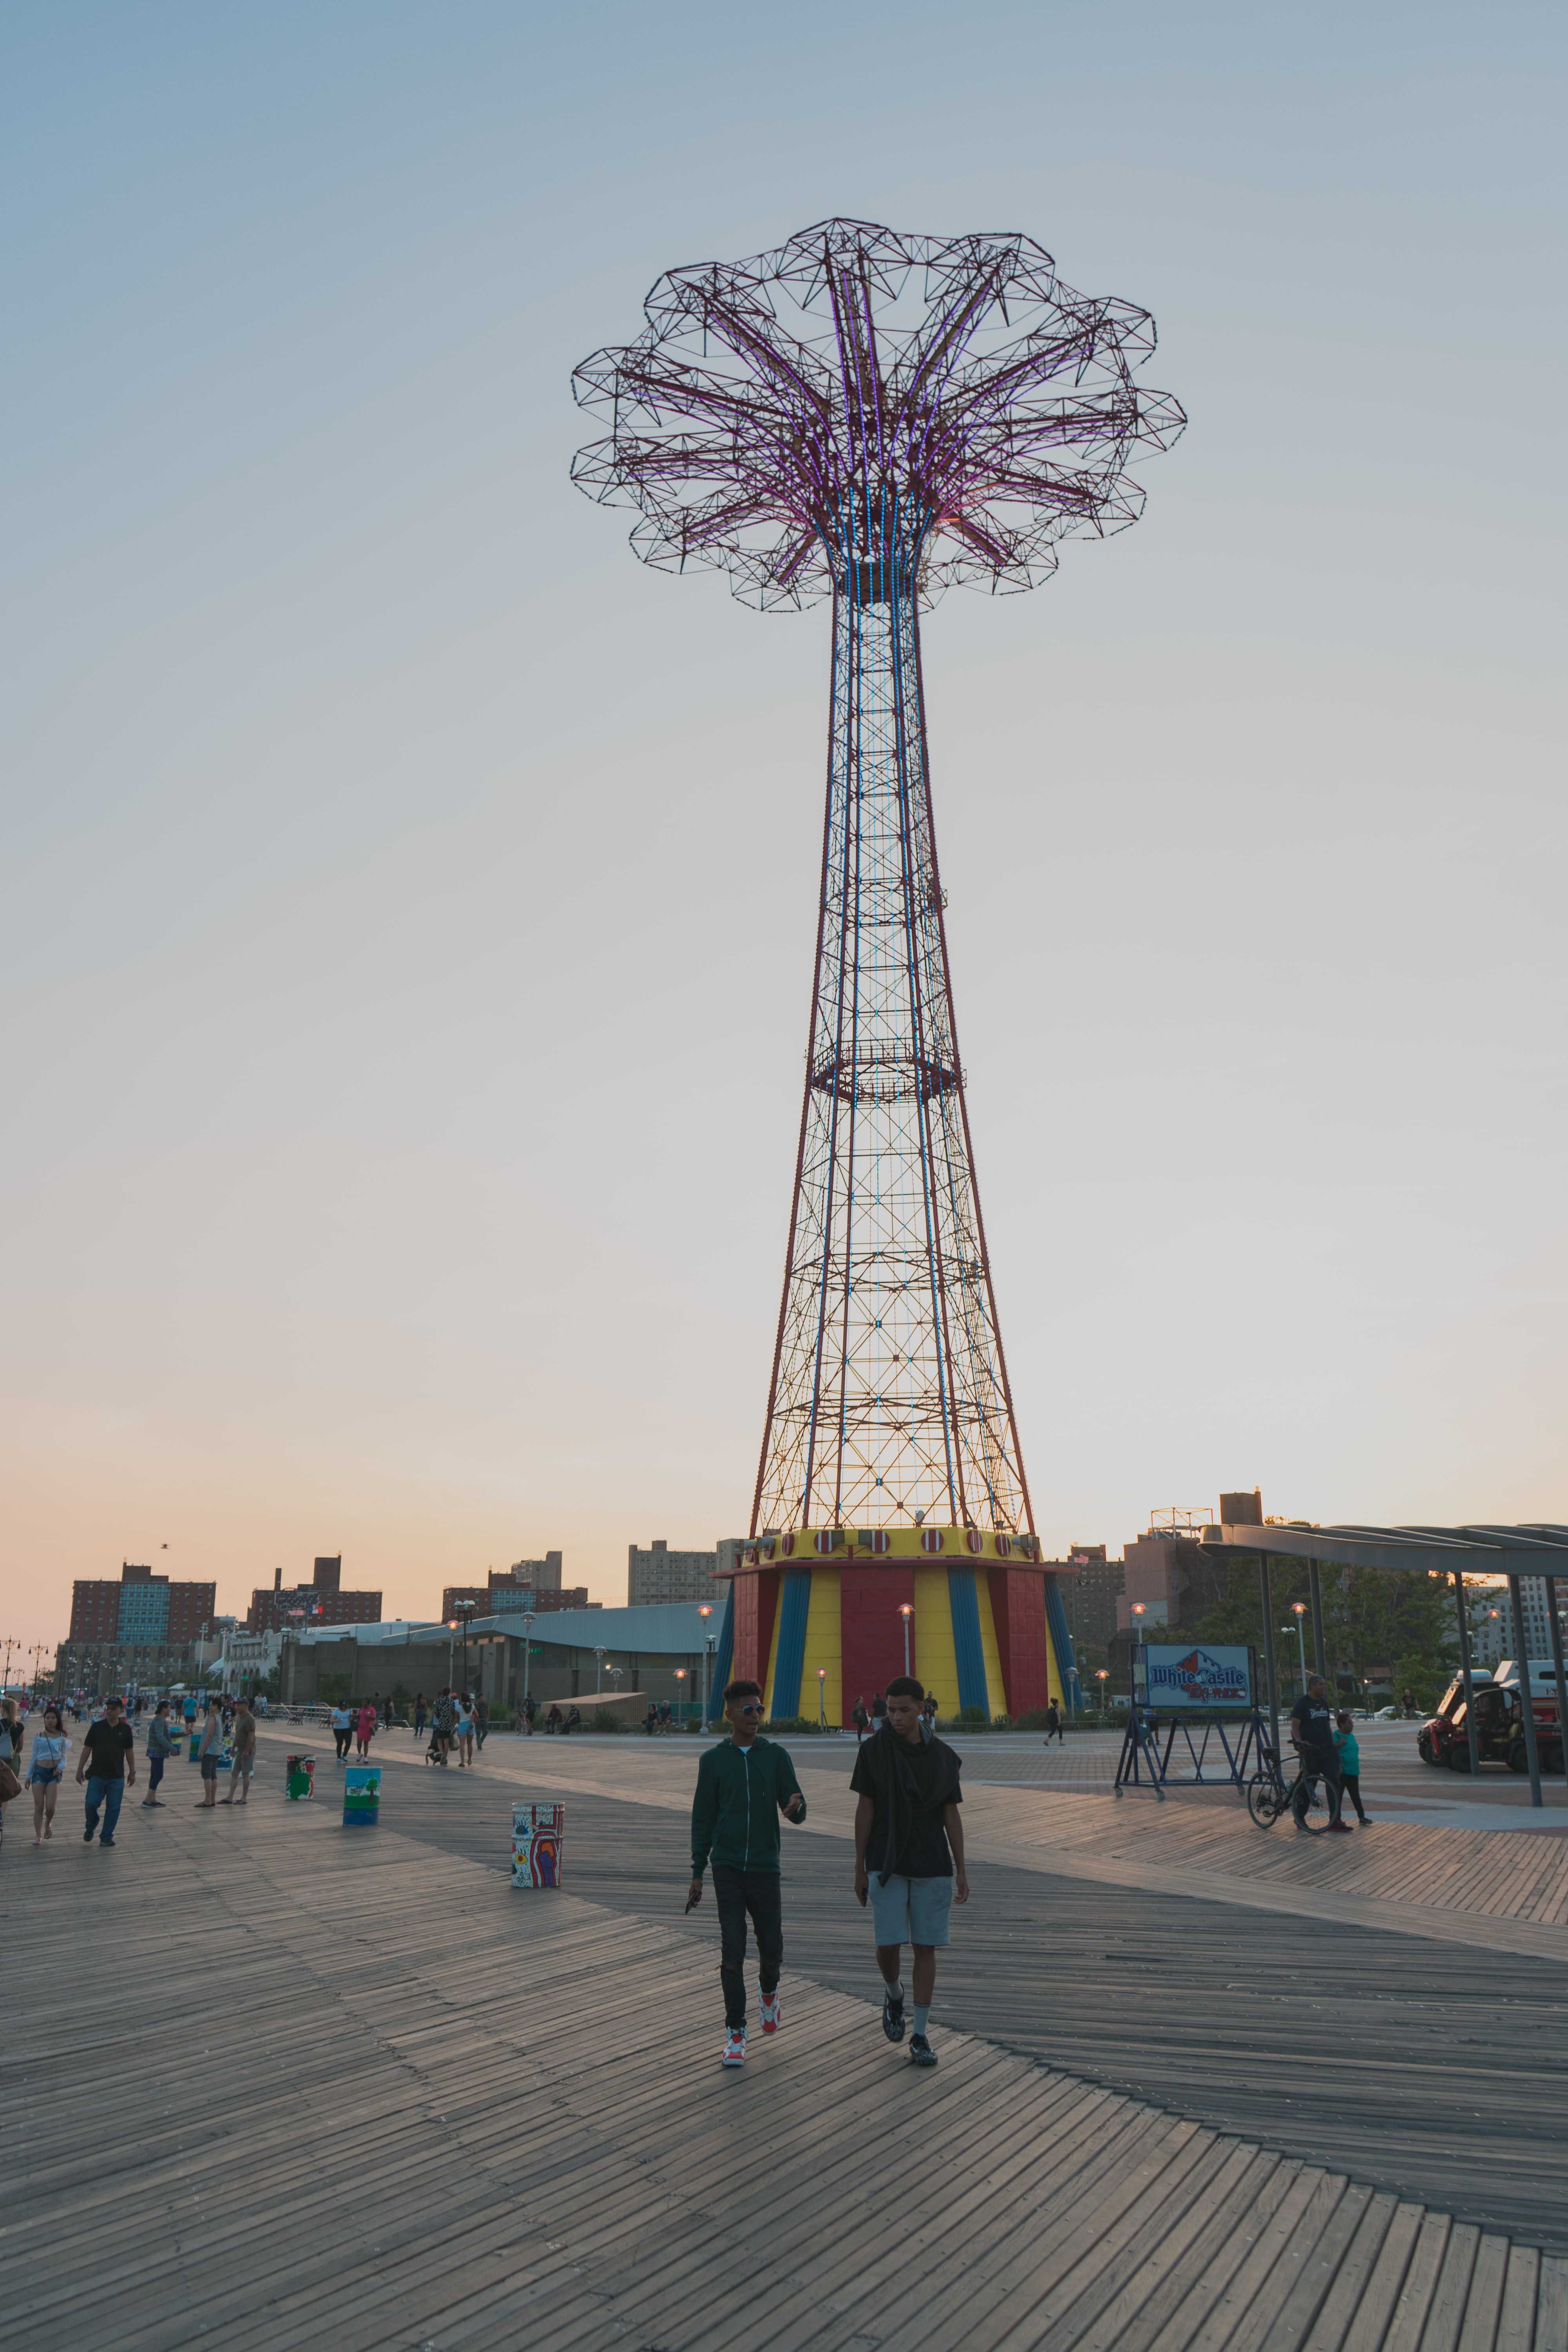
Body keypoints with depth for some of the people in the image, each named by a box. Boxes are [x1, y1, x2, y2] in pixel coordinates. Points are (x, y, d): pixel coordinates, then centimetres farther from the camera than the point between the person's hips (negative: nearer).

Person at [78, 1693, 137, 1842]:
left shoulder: (125, 1729, 3)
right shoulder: (97, 1727, 1)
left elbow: (129, 1751, 8)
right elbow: (87, 1749, 5)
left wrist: (132, 1772, 8)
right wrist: (80, 1769, 2)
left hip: (117, 1777, 1)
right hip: (97, 1774, 0)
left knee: (113, 1808, 2)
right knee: (91, 1804, -4)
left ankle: (107, 1836, 15)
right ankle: (90, 1827, 25)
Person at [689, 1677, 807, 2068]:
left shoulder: (776, 1756, 3)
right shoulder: (713, 1760, 2)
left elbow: (797, 1811, 1)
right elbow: (702, 1819, 7)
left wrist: (795, 1807, -24)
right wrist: (697, 1874, 5)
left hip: (766, 1867, 1)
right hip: (727, 1869, -1)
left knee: (772, 1945, 6)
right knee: (732, 1949, -5)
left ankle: (769, 1992, 39)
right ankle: (735, 2035, 5)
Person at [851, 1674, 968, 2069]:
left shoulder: (943, 1756, 3)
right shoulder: (874, 1751, -2)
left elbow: (952, 1815, 7)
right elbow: (865, 1810, 0)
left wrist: (961, 1870, 4)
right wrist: (859, 1868, 0)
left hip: (932, 1865, 1)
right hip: (886, 1865, -1)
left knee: (926, 1947, 1)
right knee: (888, 1943, -8)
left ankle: (920, 2035, 13)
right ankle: (893, 1995, 25)